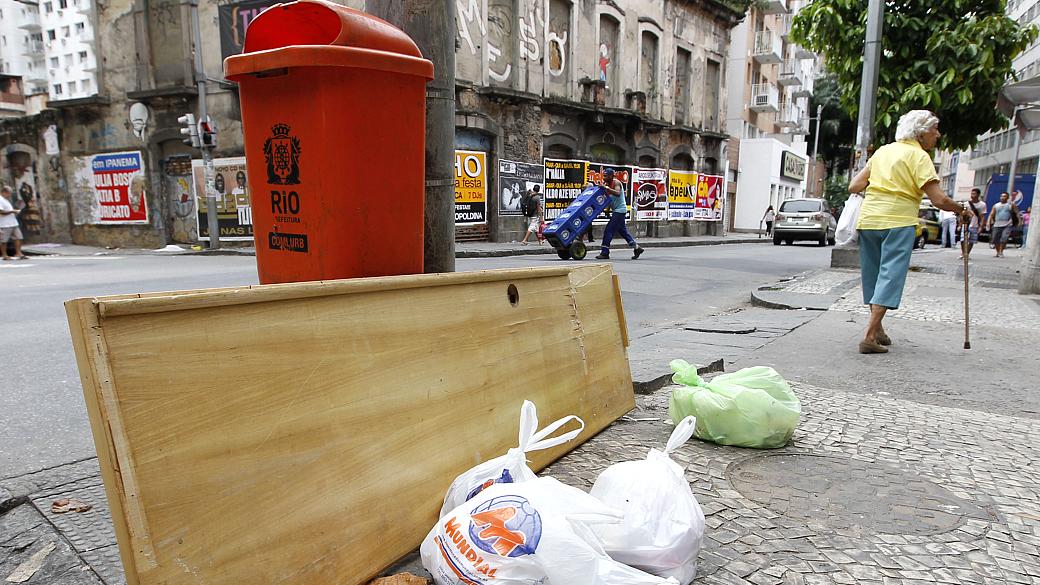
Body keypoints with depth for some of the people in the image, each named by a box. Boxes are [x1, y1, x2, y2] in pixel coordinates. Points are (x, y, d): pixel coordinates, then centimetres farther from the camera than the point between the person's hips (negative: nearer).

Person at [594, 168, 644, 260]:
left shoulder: (616, 182, -12)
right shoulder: (607, 184, 13)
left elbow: (618, 193, -30)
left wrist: (606, 188, -34)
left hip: (620, 210, -10)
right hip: (616, 210, 10)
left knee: (608, 230, -11)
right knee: (622, 231, 14)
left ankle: (604, 253, -9)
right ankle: (637, 247, 21)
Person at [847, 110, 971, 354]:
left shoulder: (883, 150, 16)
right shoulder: (919, 155, -2)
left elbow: (854, 186, 12)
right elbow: (938, 199, -9)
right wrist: (962, 210, 8)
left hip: (868, 218, 7)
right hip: (899, 221, -6)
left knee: (873, 273, 15)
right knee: (890, 275, -6)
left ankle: (877, 330, 27)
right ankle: (869, 337, -14)